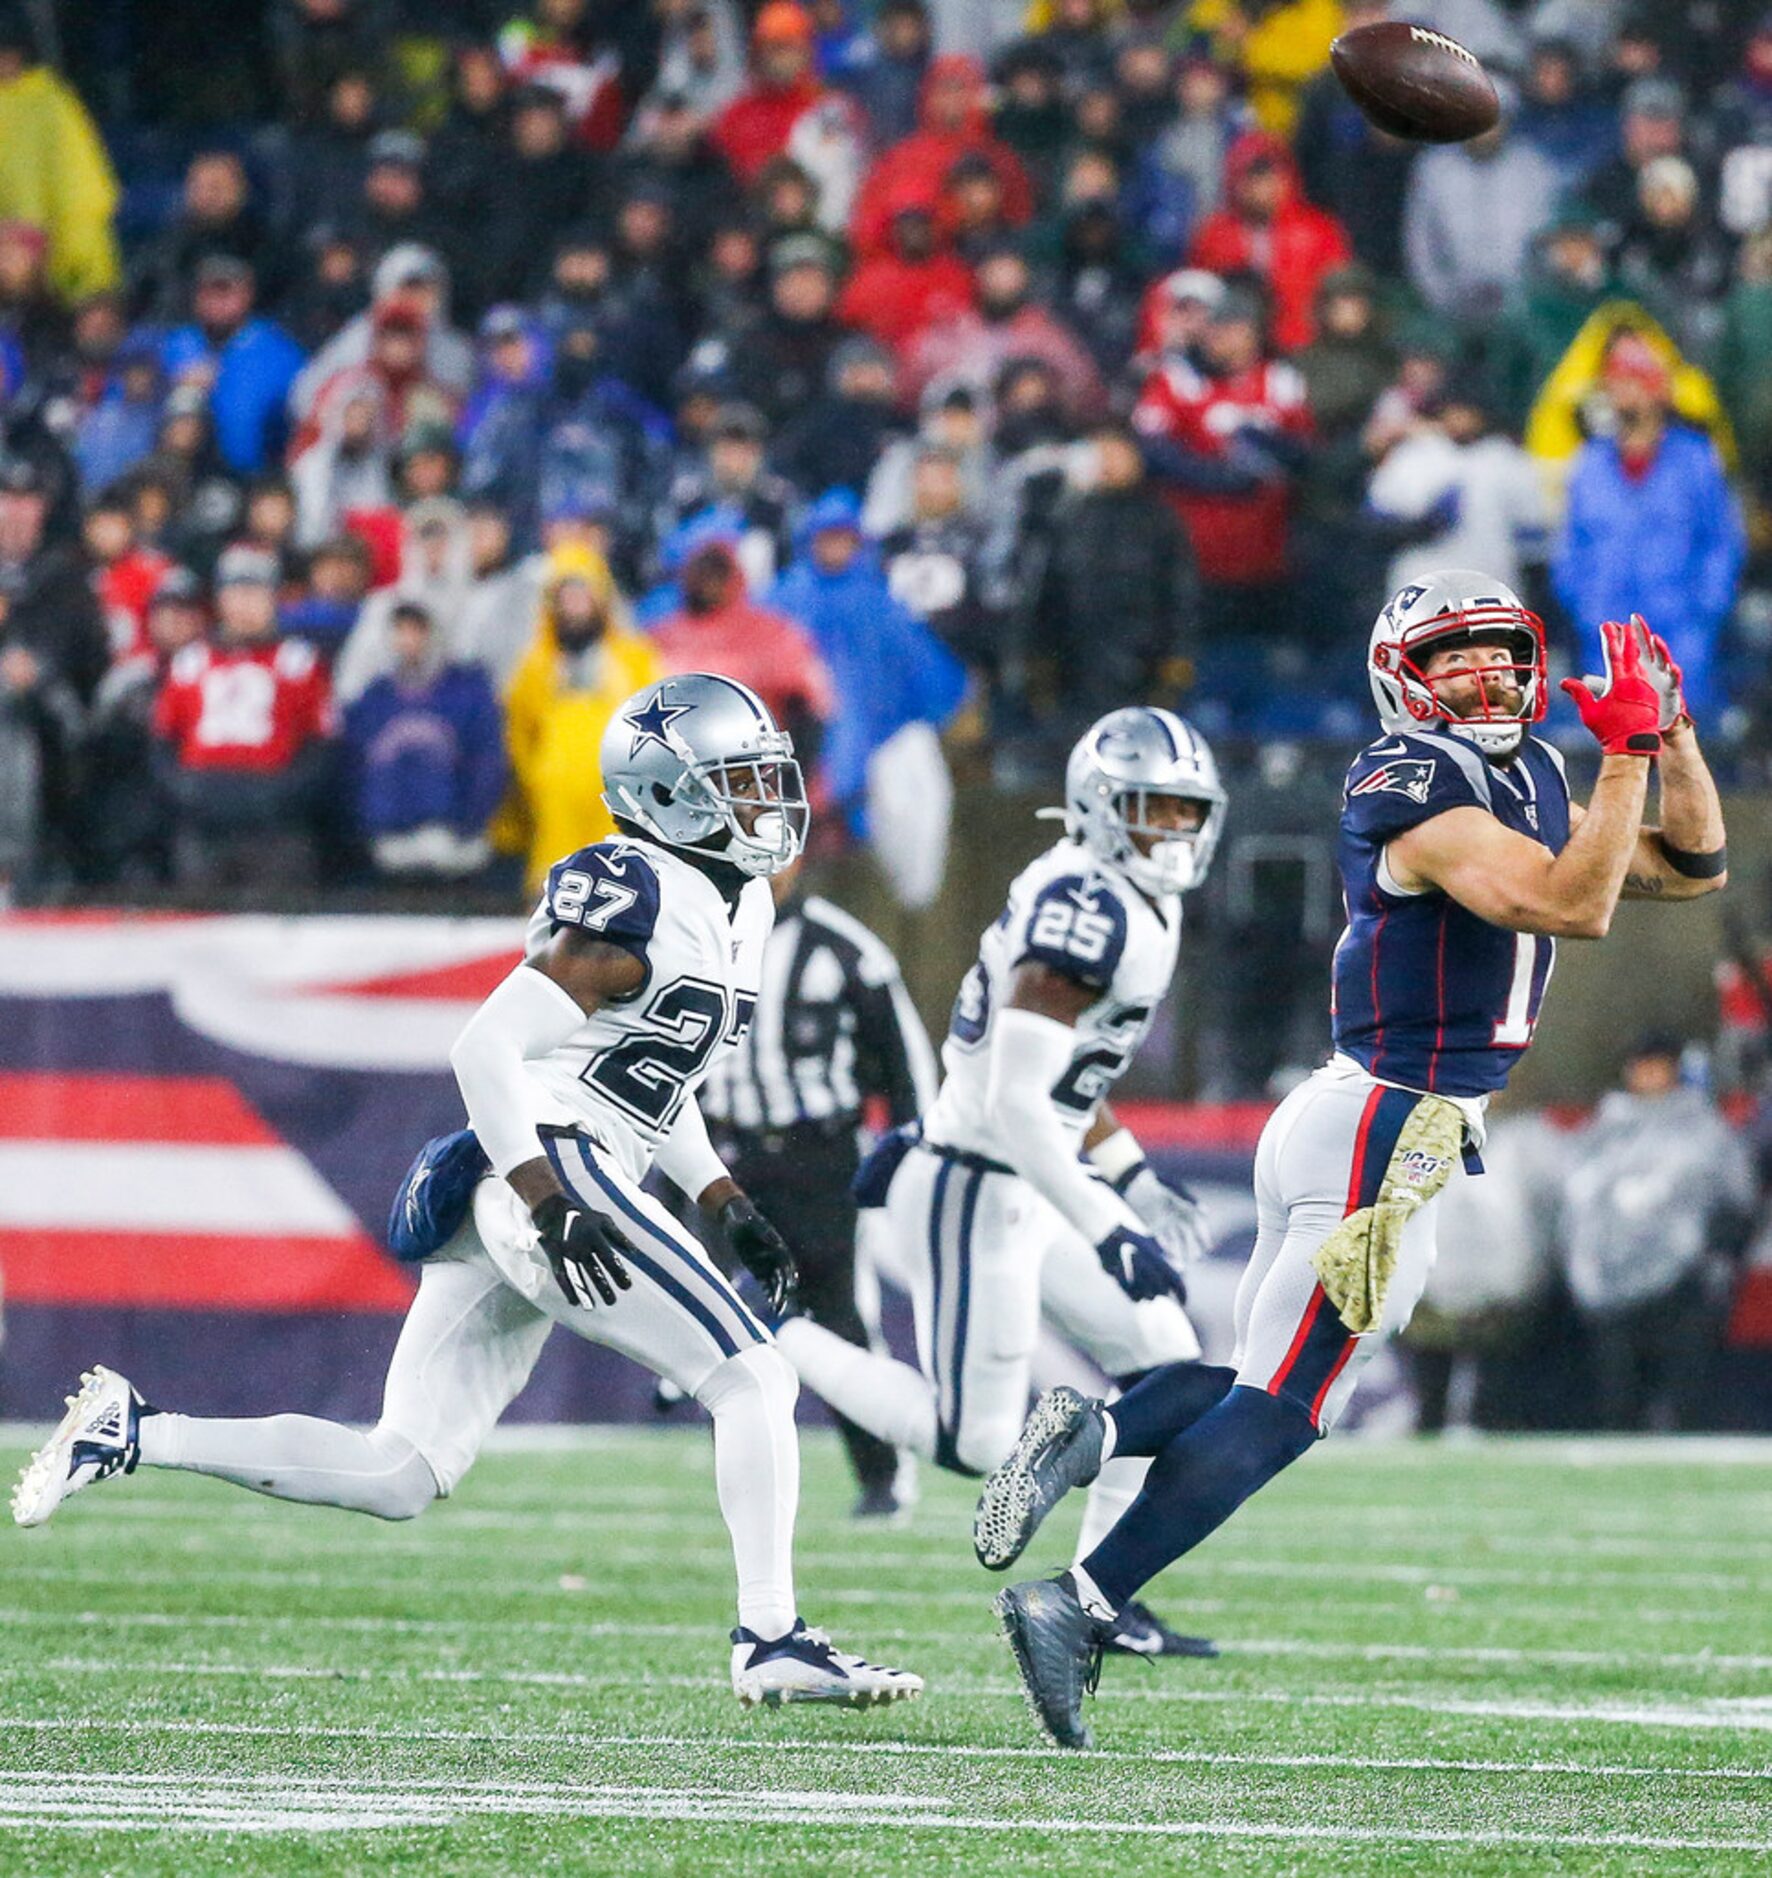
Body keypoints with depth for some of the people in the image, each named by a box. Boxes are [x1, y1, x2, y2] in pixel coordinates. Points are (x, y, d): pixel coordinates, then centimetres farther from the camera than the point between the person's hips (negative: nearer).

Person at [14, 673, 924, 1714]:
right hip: (553, 1162, -10)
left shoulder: (741, 905, 18)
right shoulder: (639, 894, -12)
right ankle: (773, 1640, -7)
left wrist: (730, 1206, 19)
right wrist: (552, 1210, -25)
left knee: (399, 1475, 6)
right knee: (756, 1382, -9)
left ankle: (135, 1433, 5)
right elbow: (488, 1046, -18)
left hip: (515, 1199, 10)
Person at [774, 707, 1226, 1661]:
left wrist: (1133, 1178, 22)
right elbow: (1016, 1103, -28)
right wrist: (1110, 1233, -29)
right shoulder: (1089, 912, -23)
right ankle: (766, 1337, 9)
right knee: (974, 1442, -3)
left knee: (1166, 1369, 8)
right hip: (975, 1197, -10)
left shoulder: (1137, 904, 9)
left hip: (1034, 1187, 10)